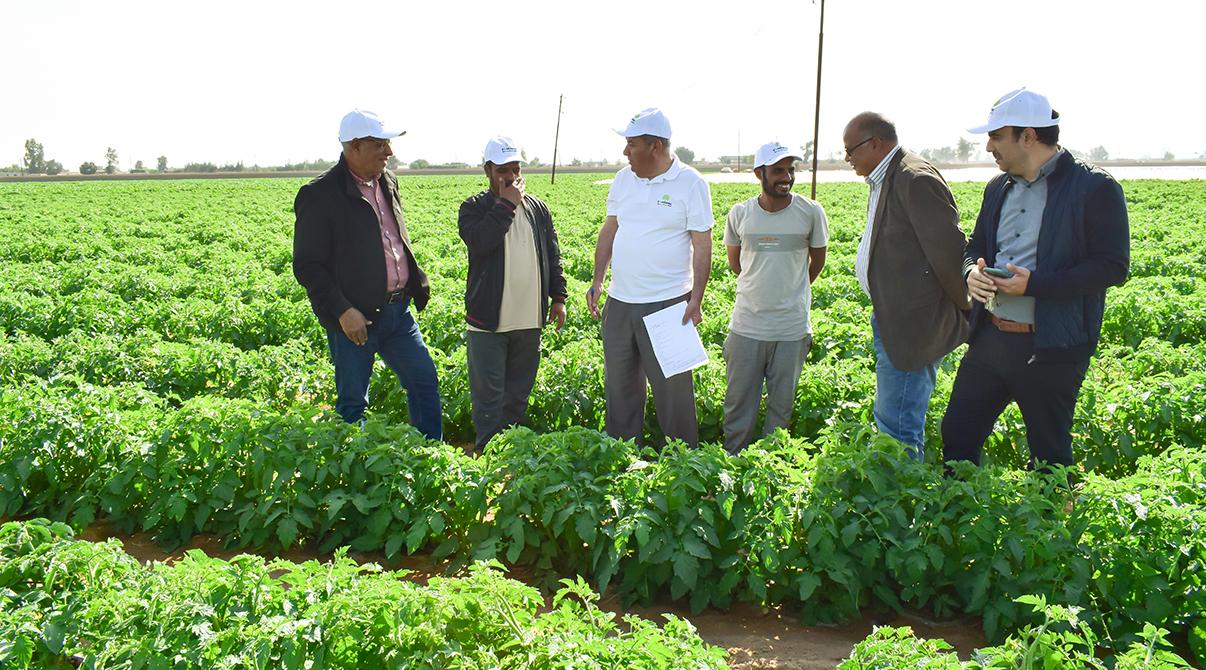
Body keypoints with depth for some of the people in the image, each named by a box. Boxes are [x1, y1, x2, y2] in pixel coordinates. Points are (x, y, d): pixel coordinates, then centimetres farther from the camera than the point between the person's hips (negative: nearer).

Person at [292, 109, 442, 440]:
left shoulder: (387, 181, 10)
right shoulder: (319, 195, -13)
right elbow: (307, 266, -14)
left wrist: (416, 282, 14)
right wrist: (342, 311, -21)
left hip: (397, 310, 7)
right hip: (355, 317, -7)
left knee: (425, 380, 11)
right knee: (353, 403, 5)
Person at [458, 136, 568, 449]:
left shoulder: (538, 208, 10)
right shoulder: (473, 209, -3)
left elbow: (552, 256, 16)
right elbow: (479, 242, -24)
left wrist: (558, 297, 11)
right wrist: (506, 205, -18)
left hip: (529, 320, 4)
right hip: (488, 320, -4)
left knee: (519, 392, 15)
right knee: (488, 393, 0)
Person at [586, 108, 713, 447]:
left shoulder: (690, 183, -8)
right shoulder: (623, 179, 8)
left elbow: (702, 245, -8)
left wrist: (696, 298, -13)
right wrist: (598, 280, 7)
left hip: (667, 304, -6)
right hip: (619, 301, 6)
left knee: (673, 384, 1)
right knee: (619, 381, 14)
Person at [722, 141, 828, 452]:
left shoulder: (811, 212, -5)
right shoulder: (740, 213, -1)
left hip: (791, 329, -1)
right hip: (746, 325, 1)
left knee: (781, 406, 9)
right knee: (738, 404, 8)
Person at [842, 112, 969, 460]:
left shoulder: (915, 179, -19)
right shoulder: (885, 179, 15)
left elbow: (949, 251, -19)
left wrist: (969, 311, -10)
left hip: (912, 325, -11)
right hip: (892, 320, 11)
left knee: (897, 427, -7)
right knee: (890, 420, 20)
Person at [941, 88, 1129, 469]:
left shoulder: (1095, 189, -9)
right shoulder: (998, 187, 12)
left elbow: (1113, 266, -13)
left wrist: (1035, 283, -22)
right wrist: (972, 271, -3)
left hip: (1050, 348, -6)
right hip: (990, 338, 7)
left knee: (1050, 458, 7)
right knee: (956, 436, 12)